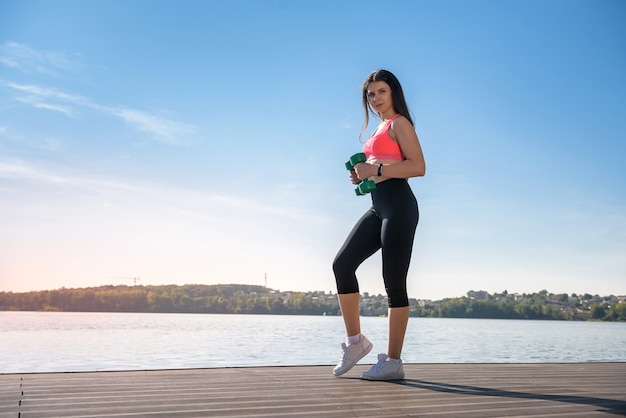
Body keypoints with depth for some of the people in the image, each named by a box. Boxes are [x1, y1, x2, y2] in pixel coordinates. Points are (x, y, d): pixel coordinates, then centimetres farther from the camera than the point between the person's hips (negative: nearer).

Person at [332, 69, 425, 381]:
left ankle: (393, 361, 0)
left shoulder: (399, 123, -1)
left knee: (393, 280, -7)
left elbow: (418, 166, -14)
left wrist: (376, 169, -15)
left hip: (398, 205, -9)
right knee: (342, 263, 0)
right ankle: (355, 341, 9)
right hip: (378, 206, 9)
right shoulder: (380, 128, 24)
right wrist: (362, 176, 11)